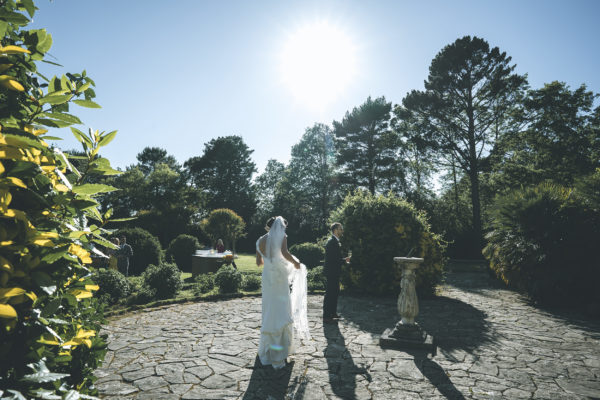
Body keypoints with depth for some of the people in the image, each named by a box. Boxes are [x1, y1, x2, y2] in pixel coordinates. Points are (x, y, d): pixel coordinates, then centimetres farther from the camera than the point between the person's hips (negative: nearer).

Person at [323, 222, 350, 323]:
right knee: (330, 293, -5)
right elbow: (333, 259, -23)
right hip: (331, 272, -11)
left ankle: (332, 313, 29)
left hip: (334, 272, 11)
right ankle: (327, 316, 1)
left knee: (334, 292, 18)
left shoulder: (335, 241, 14)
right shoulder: (332, 241, -18)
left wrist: (344, 259, 6)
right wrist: (345, 260, -13)